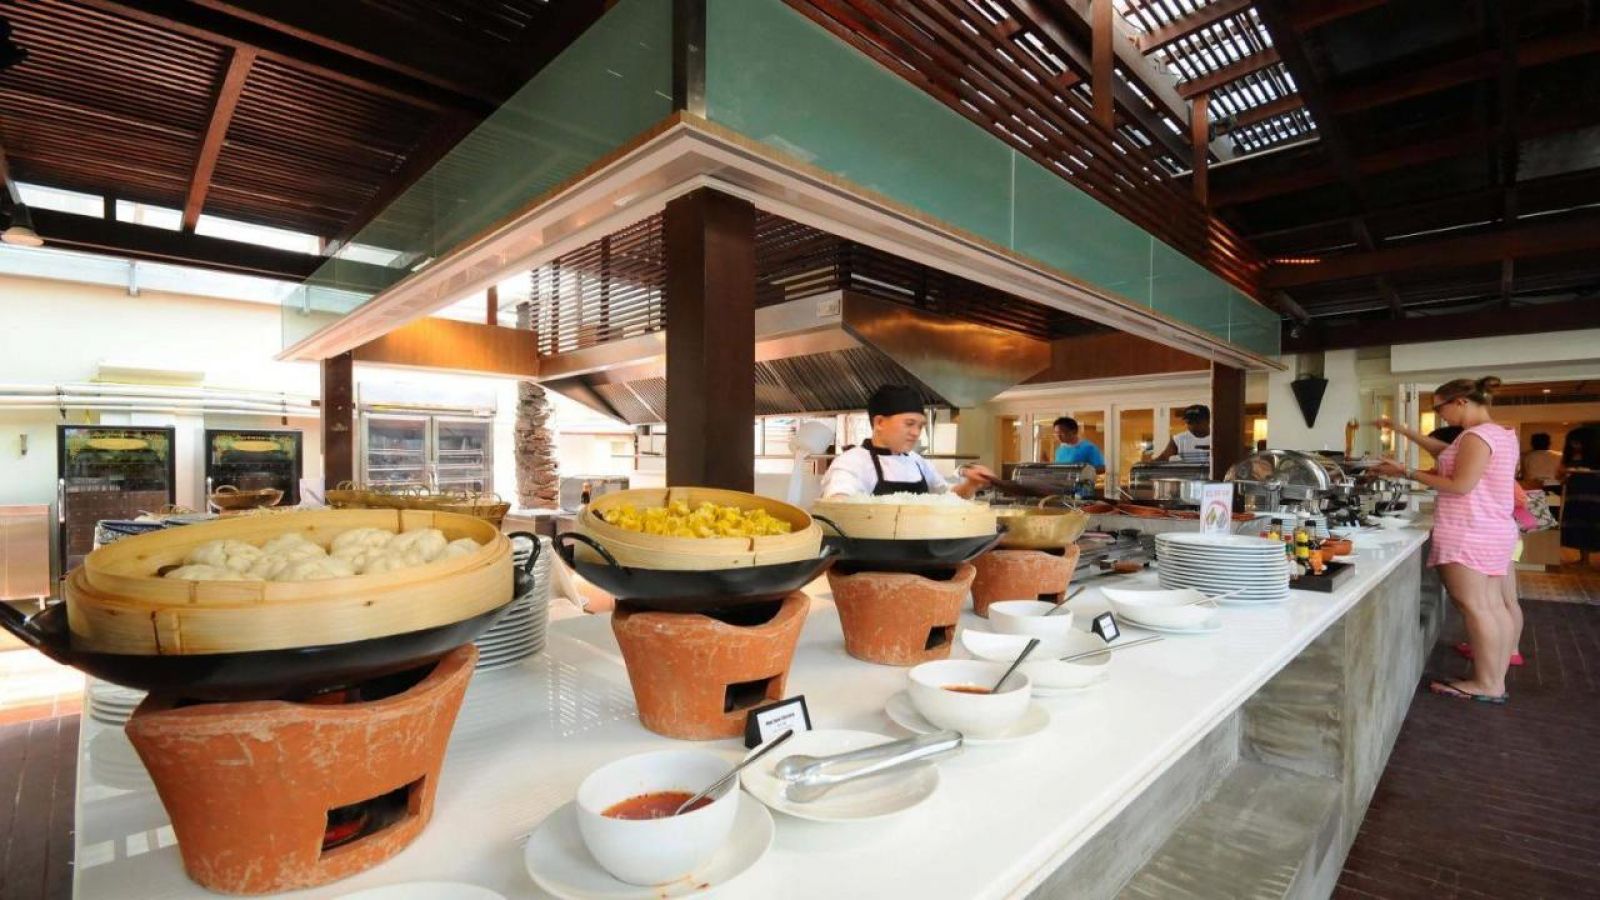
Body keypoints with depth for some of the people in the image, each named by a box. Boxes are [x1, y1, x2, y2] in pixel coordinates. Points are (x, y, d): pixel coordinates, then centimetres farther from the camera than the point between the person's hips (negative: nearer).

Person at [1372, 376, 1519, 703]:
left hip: (1468, 533, -10)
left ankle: (1486, 685, 3)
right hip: (1494, 532, 10)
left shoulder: (1477, 436, -17)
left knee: (1474, 607, -4)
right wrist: (1402, 430, 20)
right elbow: (1444, 451, 23)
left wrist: (1407, 473, -16)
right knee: (1494, 606, 11)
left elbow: (1461, 486, -20)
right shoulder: (1500, 433, 15)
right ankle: (1495, 681, 18)